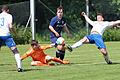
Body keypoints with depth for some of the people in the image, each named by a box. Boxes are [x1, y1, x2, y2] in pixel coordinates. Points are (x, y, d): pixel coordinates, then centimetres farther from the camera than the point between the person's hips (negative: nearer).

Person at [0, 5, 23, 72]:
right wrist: (15, 32, 7)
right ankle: (19, 67, -15)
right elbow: (10, 26, -9)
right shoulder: (9, 16, 3)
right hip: (6, 35, -4)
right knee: (15, 51, -2)